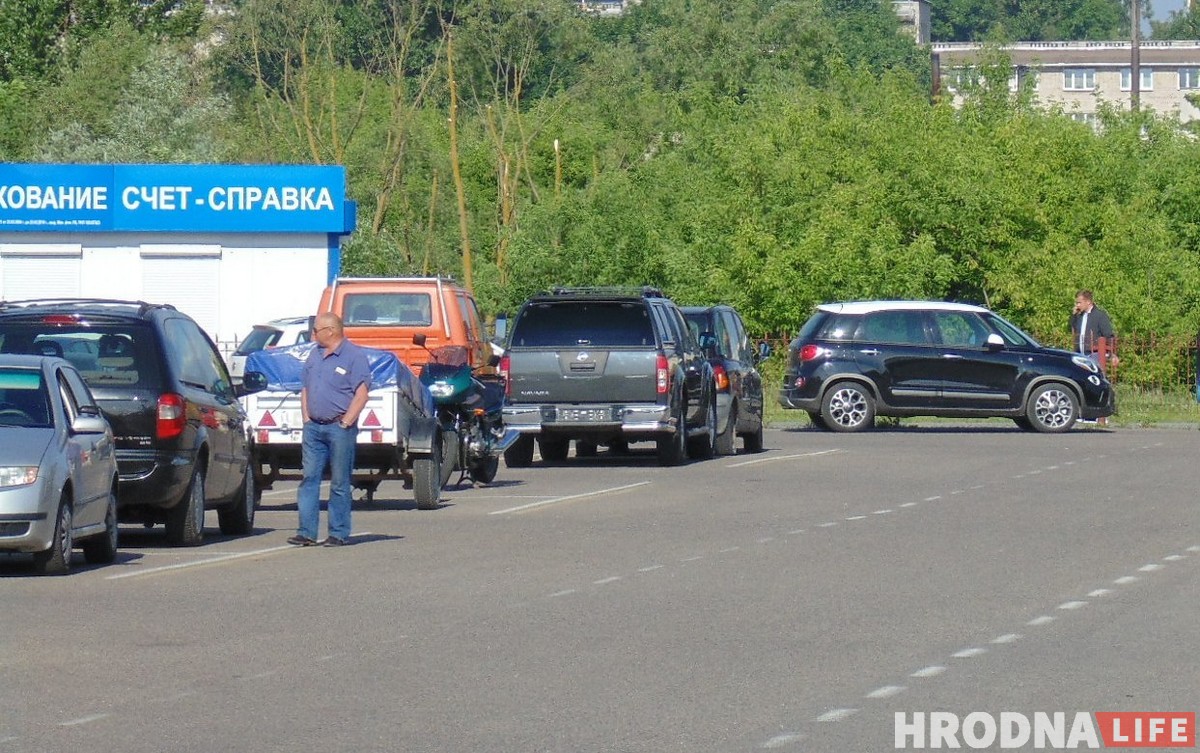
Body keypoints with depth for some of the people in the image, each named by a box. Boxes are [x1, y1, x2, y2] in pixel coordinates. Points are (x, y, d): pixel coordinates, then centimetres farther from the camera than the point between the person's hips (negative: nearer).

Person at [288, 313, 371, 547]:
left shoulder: (354, 356, -5)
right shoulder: (315, 355, 16)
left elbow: (361, 394, -11)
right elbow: (305, 389, 21)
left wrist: (344, 423, -14)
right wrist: (306, 418, 9)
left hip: (339, 428, -6)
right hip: (313, 428, 6)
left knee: (340, 483, -1)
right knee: (309, 478, 1)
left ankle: (339, 534, 4)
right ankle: (306, 532, 1)